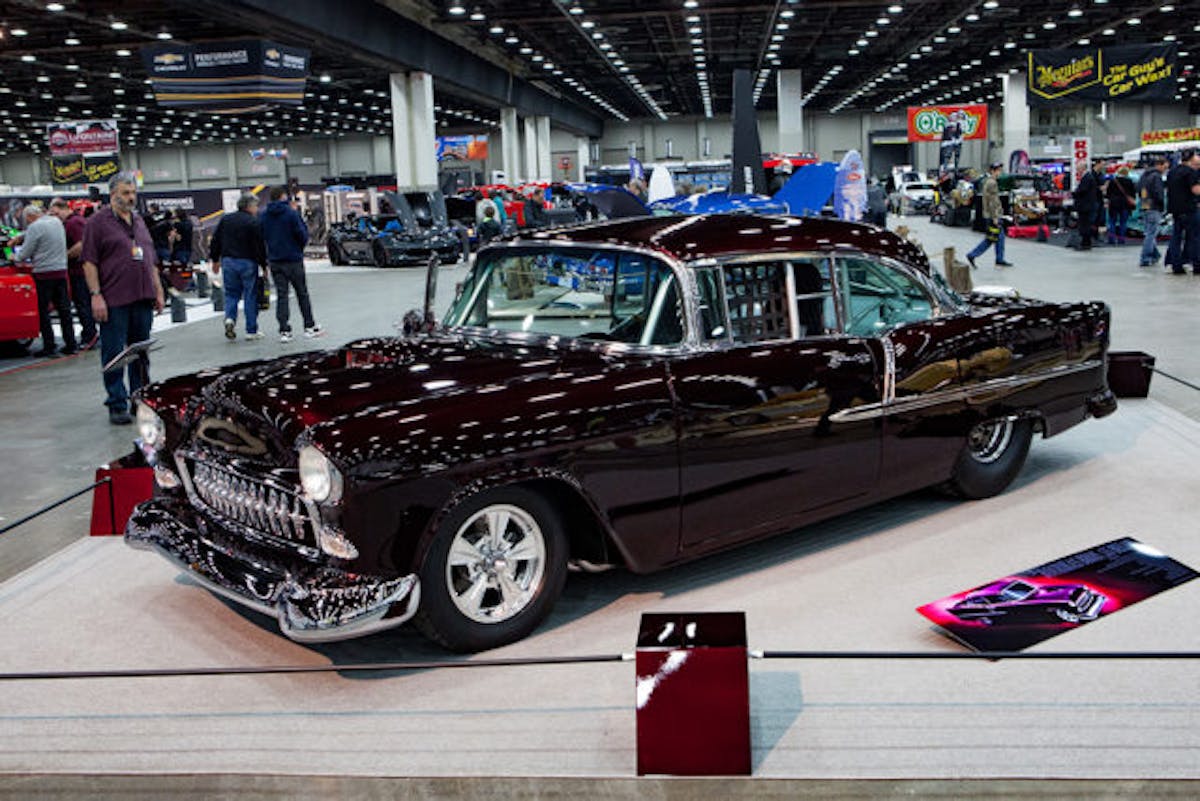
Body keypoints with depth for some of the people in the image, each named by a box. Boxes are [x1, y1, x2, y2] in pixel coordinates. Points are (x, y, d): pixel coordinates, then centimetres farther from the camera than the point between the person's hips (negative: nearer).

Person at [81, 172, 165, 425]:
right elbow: (89, 262, -8)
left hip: (142, 299, 7)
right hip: (114, 301, -6)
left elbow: (151, 260, 22)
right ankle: (117, 406, 1)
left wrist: (158, 292, 16)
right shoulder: (98, 222, -3)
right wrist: (96, 295, -15)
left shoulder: (139, 221, 18)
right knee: (114, 355, -3)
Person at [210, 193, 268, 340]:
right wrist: (264, 264, -3)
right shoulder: (254, 222, -8)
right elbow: (260, 246, -10)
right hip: (248, 262, -4)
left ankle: (230, 318, -11)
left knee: (231, 293, 14)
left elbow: (216, 241, 11)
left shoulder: (225, 219, 9)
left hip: (228, 261, 5)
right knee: (251, 295, 3)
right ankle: (251, 330, 6)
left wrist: (215, 259, 19)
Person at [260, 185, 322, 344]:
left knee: (281, 295, 6)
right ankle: (309, 327, 16)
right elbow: (303, 235, -11)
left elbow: (262, 237, 8)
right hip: (293, 259, -4)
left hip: (274, 261, 4)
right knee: (302, 293, 9)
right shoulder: (291, 213, -12)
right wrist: (299, 248, 8)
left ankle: (284, 331, 0)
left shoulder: (264, 216, 2)